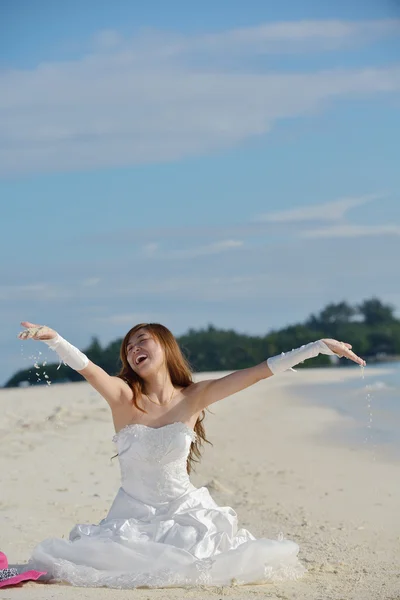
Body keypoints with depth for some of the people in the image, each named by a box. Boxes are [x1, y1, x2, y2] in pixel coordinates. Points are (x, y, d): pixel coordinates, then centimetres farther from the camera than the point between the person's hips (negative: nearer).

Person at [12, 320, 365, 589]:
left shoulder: (193, 398, -3)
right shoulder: (123, 397, -8)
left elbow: (260, 372, -7)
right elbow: (84, 366, -26)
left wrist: (319, 346, -10)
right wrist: (53, 339, -47)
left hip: (185, 510, 1)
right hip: (134, 514, -1)